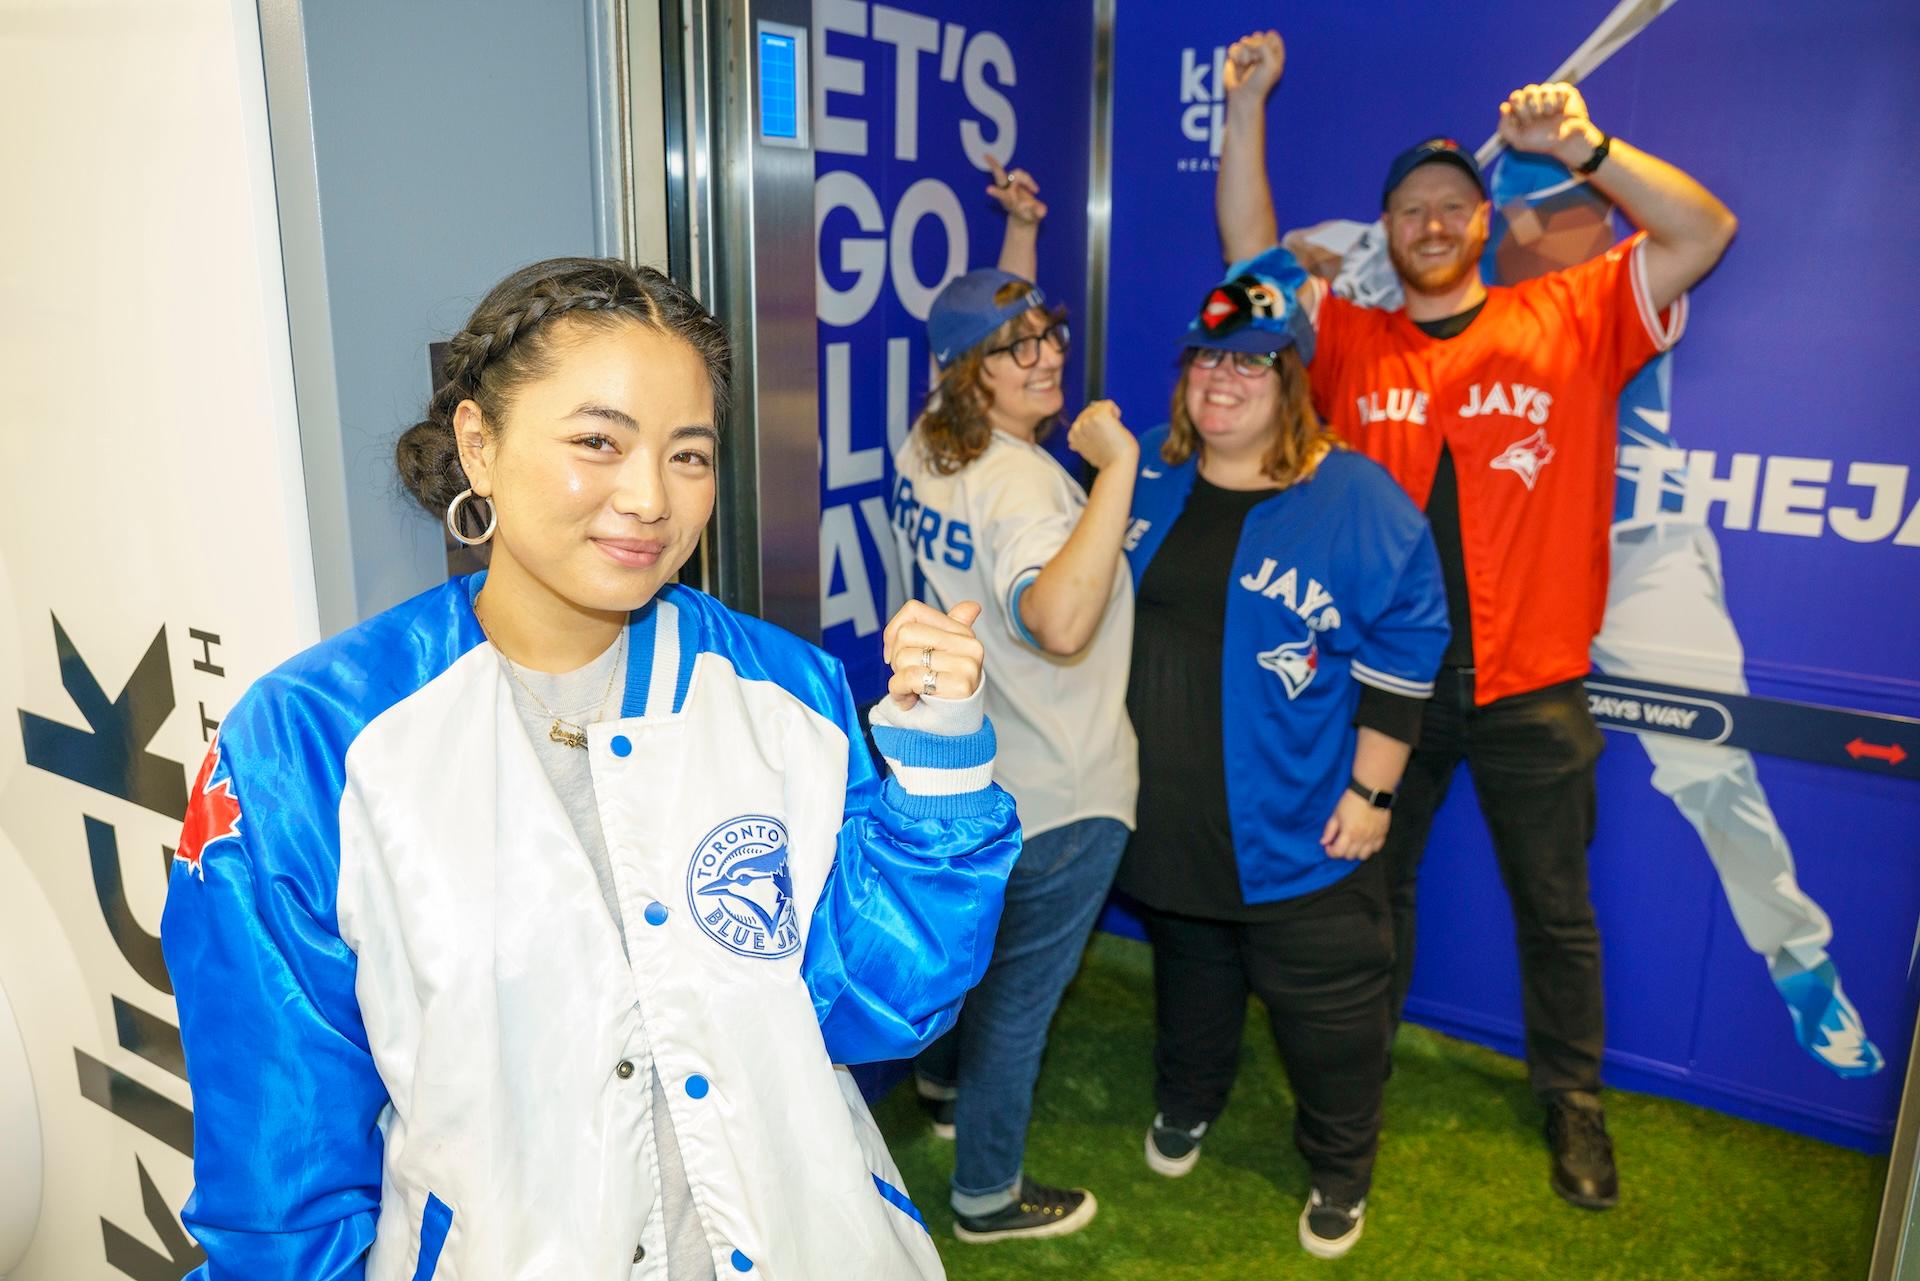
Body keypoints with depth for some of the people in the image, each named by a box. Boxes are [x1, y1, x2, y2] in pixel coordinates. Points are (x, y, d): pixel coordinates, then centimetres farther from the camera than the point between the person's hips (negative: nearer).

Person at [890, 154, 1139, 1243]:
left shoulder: (928, 444, 0)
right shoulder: (1021, 484, -28)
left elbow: (1004, 330, 21)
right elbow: (1059, 624, -47)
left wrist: (1022, 236, 17)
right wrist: (1118, 468, -43)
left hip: (970, 771, 9)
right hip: (1057, 794, -9)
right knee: (1022, 989, 10)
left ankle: (949, 1081, 56)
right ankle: (989, 1193, 30)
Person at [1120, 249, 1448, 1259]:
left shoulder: (1354, 498, -12)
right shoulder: (1145, 481, 2)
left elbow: (1402, 648, -11)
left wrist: (1370, 791, -12)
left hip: (1299, 825, -4)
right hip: (1166, 815, 4)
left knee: (1326, 1005, 10)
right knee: (1188, 969, 24)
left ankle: (1340, 1174, 35)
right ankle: (1185, 1103, 51)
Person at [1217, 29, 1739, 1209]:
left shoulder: (1575, 319, 2)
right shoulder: (1349, 343, 4)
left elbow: (1706, 233, -4)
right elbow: (1250, 250, 2)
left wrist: (1584, 149, -15)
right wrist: (1247, 105, -6)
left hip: (1531, 690, -1)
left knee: (1555, 908, 14)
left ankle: (1573, 1099, 36)